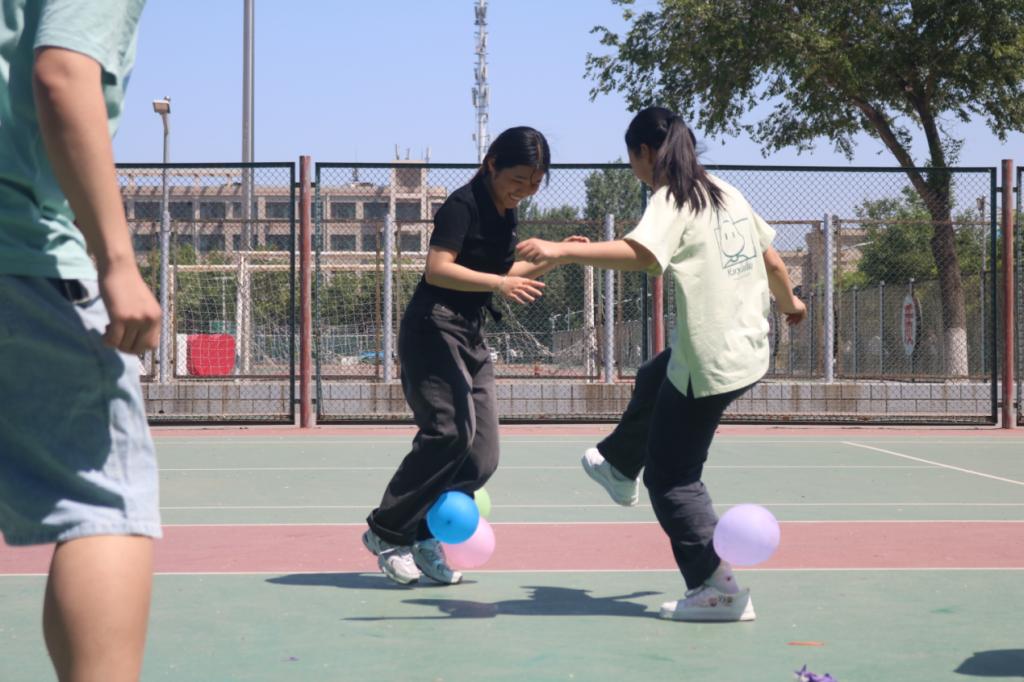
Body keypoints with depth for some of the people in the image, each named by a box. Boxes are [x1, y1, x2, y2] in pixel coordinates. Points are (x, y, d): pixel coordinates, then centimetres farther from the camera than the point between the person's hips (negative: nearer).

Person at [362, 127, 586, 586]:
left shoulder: (506, 212, 13)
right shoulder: (464, 204, -12)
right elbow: (437, 269, -21)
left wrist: (549, 260, 11)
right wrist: (498, 283, -32)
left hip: (471, 336, 9)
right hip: (433, 328, -9)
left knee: (482, 457, 1)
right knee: (450, 430, -20)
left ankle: (423, 538, 8)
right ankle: (386, 531, -9)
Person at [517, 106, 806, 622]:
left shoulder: (673, 200, -14)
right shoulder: (726, 193, 11)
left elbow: (641, 252, -34)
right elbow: (771, 259, 19)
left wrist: (562, 250, -42)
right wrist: (789, 303, 38)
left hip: (708, 362, -9)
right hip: (750, 351, 9)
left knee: (672, 479, 0)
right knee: (655, 380, 36)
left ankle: (719, 589, -3)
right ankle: (620, 466, 51)